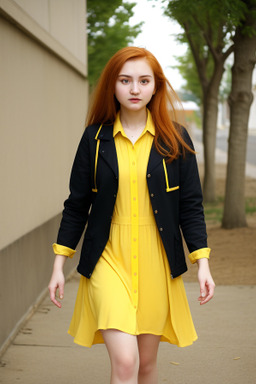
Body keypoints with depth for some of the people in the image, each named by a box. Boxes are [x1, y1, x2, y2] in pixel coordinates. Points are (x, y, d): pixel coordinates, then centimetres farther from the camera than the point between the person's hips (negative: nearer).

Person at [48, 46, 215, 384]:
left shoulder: (174, 139, 1)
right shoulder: (95, 138, 1)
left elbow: (190, 204, 4)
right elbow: (77, 204, 6)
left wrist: (203, 264, -3)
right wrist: (59, 265, 5)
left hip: (156, 262, 1)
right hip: (108, 258, -1)